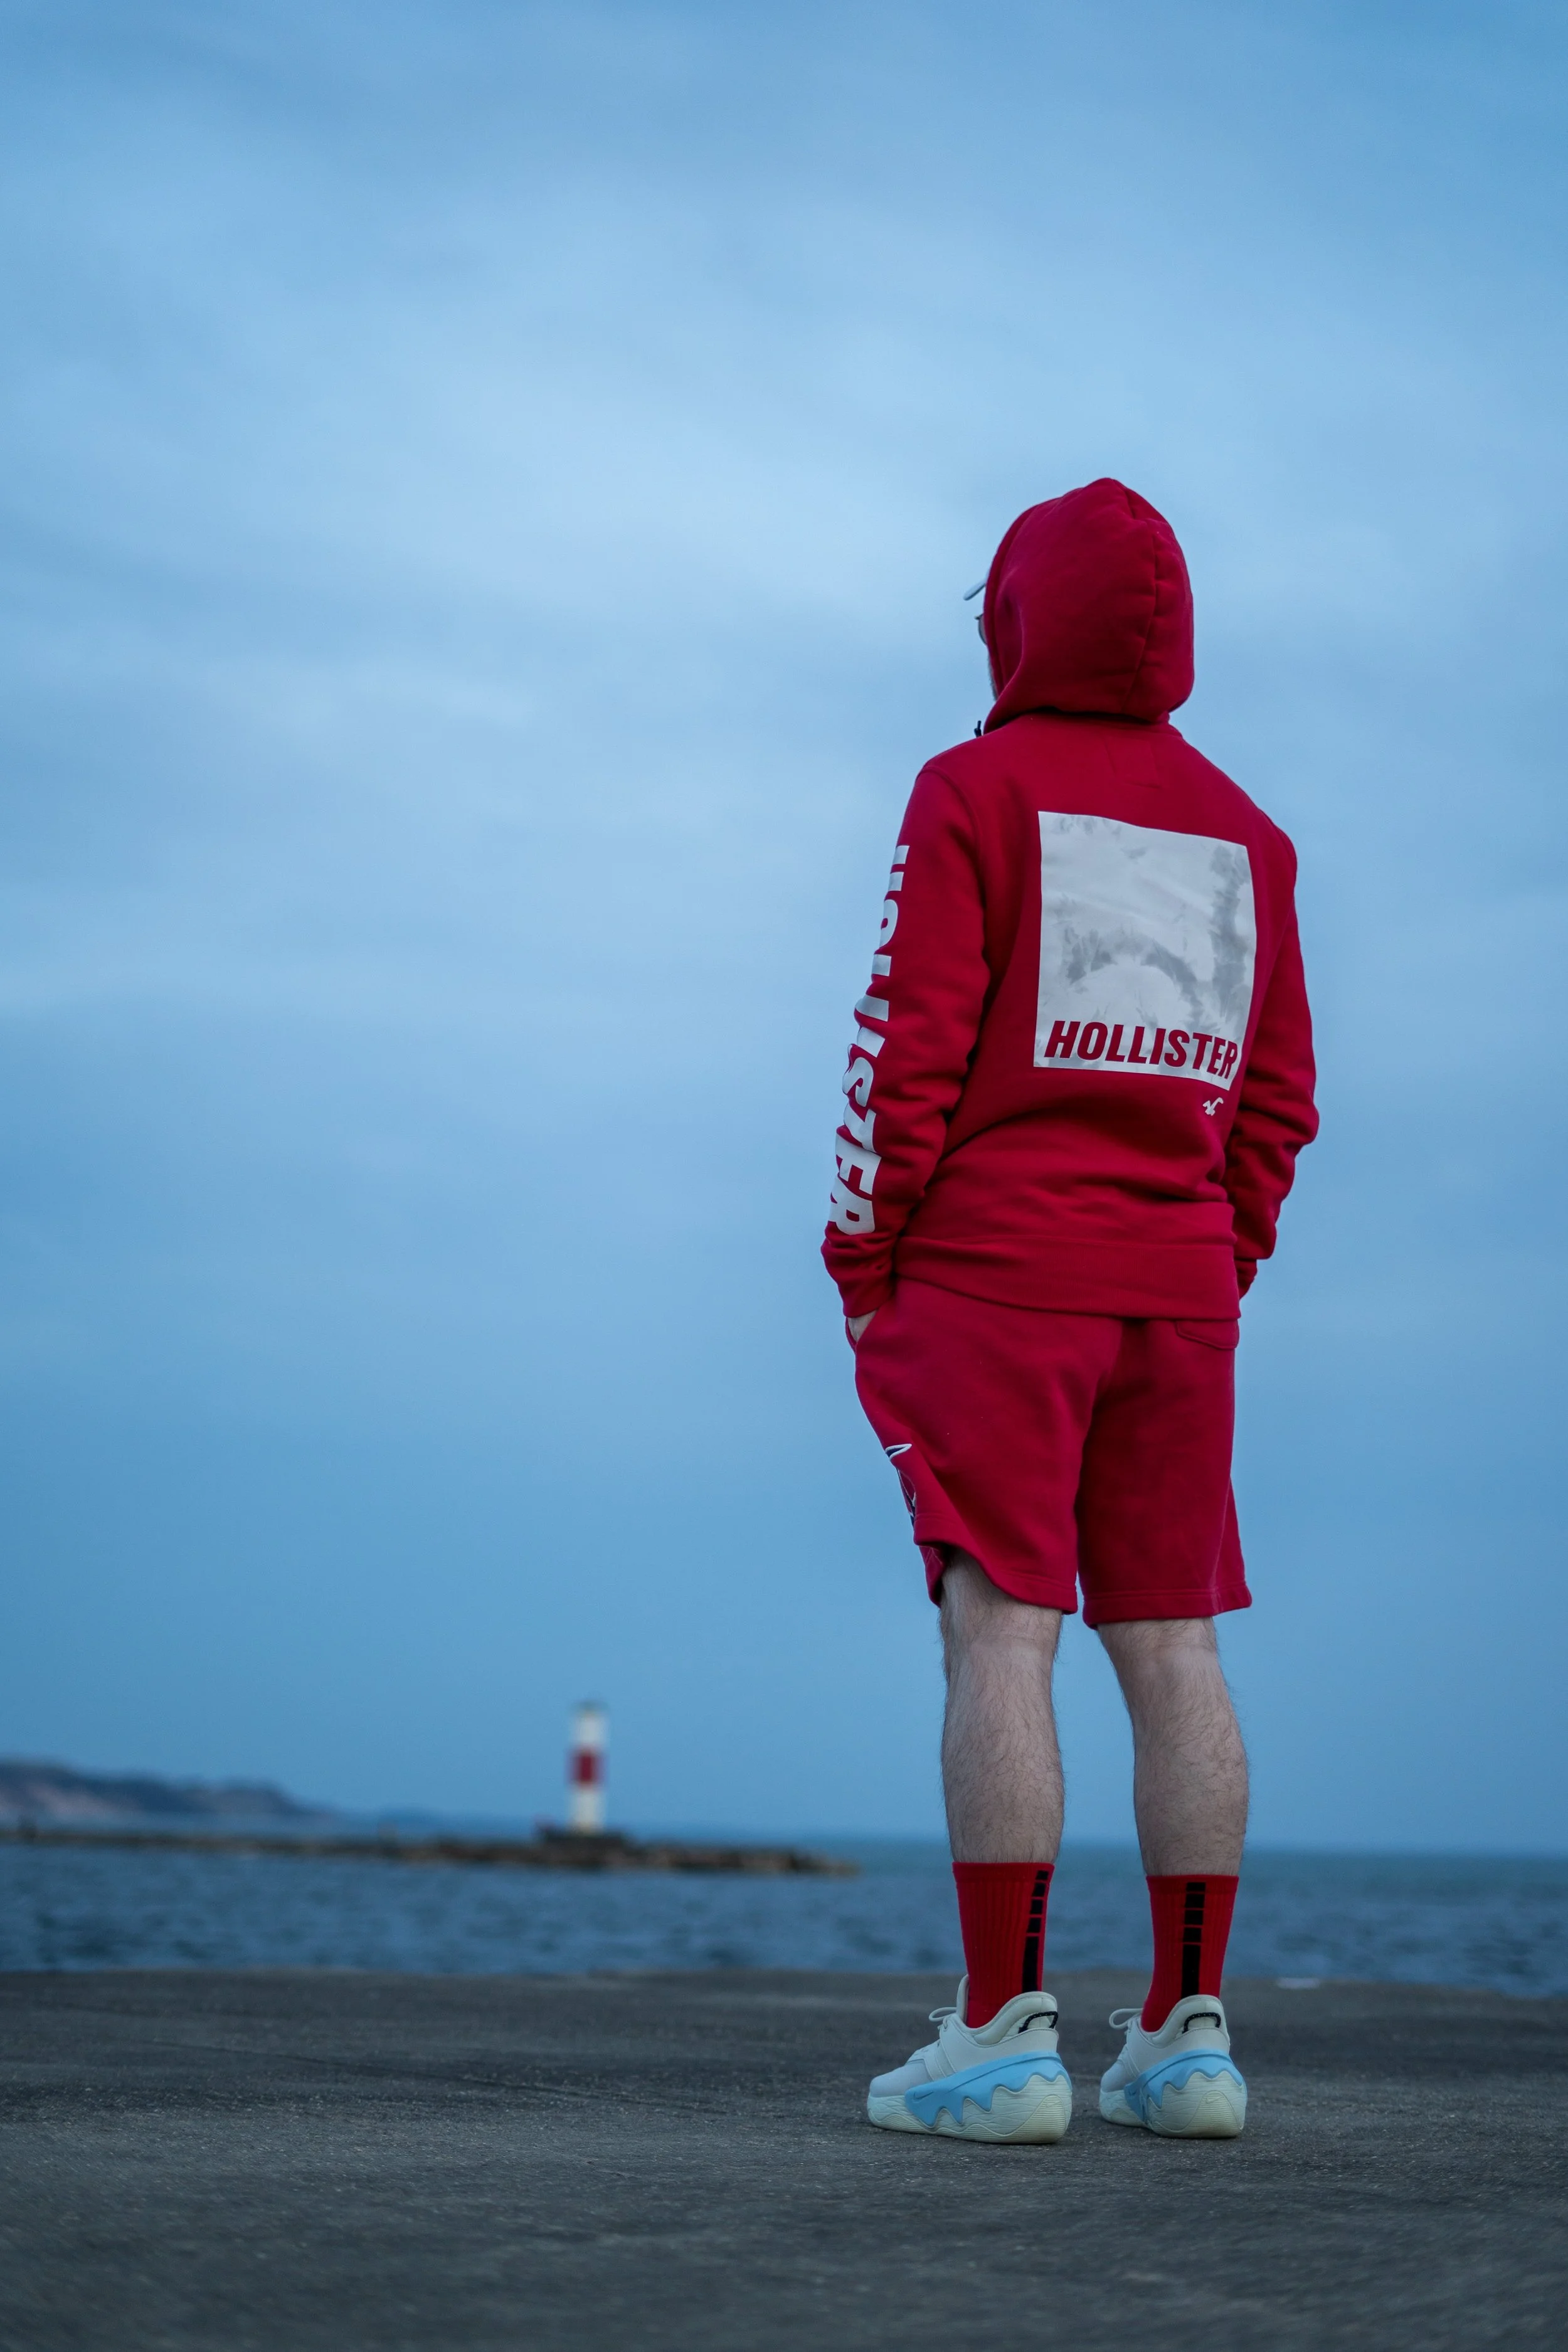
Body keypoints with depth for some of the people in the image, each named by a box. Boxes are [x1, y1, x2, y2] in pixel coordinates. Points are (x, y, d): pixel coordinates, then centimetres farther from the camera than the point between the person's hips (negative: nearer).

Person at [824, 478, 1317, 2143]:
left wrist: (861, 1268, -3)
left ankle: (1000, 2038, -11)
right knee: (1171, 1650, 5)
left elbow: (910, 1050, -9)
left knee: (1000, 1641, -8)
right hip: (1175, 1289, 5)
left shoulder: (974, 792, -2)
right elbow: (1278, 1099, 12)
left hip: (995, 1271, -5)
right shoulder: (1243, 833, 14)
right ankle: (1187, 2040, 5)